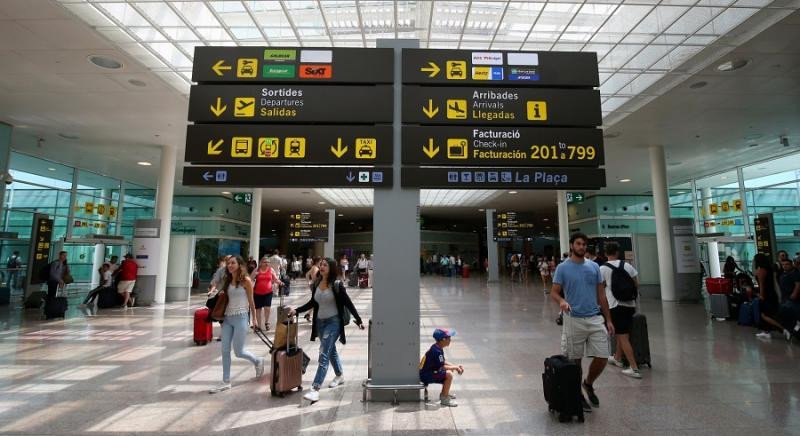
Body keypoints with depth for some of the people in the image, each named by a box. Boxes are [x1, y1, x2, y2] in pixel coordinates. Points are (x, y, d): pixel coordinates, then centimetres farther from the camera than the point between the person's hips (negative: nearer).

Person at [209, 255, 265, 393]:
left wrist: (254, 318, 3)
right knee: (225, 350, 5)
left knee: (238, 351, 0)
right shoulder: (227, 281, 10)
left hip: (241, 318, -6)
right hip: (227, 318, 6)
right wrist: (221, 295, -1)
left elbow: (251, 301, -1)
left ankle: (258, 361, 27)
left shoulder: (246, 280, -6)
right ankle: (226, 382, 17)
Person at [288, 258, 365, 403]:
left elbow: (348, 303, -10)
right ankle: (340, 375, 43)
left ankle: (315, 389, -9)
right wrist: (296, 310, 6)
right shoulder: (316, 284, 1)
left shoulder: (337, 284, -15)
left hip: (333, 322, -6)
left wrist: (359, 320, -9)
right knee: (331, 351, 22)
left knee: (324, 354, -11)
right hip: (320, 322, 6)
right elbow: (312, 303, 14)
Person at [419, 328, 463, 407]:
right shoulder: (436, 351, -24)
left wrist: (456, 366, 4)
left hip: (428, 372, 11)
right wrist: (455, 367, -10)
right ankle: (444, 398, -5)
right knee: (449, 375, -19)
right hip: (426, 376, -11)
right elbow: (441, 367, -23)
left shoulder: (438, 348, 7)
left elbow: (443, 362, 15)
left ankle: (444, 393, 29)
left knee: (449, 371, 18)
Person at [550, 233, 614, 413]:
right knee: (575, 360, 7)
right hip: (574, 320, -3)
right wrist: (562, 301, -29)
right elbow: (554, 292, -6)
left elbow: (601, 295, 10)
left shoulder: (594, 267, 7)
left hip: (596, 319, 4)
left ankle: (588, 384, 30)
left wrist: (608, 320, 7)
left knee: (602, 358, 1)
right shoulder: (563, 268, -5)